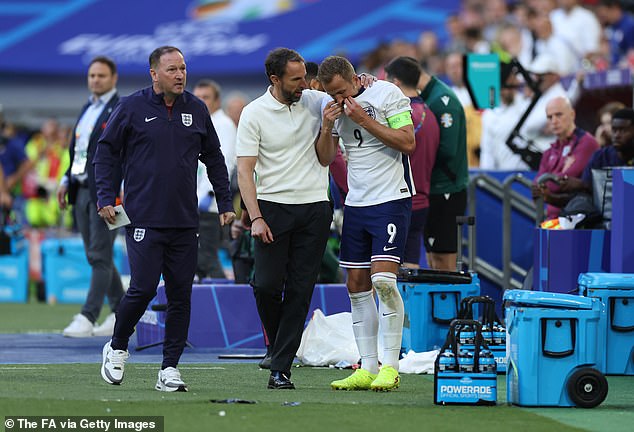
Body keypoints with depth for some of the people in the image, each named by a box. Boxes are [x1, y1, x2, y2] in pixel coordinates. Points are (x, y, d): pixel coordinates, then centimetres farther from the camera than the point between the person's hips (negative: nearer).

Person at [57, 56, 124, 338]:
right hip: (82, 191, 8)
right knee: (97, 256, 11)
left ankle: (87, 318, -11)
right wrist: (66, 181, 15)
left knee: (100, 256, -8)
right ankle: (121, 313, 19)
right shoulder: (87, 109, 19)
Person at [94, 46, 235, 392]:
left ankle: (169, 369, 6)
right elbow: (105, 151, 5)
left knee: (180, 295, 1)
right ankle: (117, 349, 14)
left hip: (185, 221, 4)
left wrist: (224, 203, 17)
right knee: (143, 288, -10)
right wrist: (105, 197, -3)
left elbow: (214, 158, 20)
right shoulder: (132, 108, -1)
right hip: (143, 219, -4)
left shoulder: (196, 110, 10)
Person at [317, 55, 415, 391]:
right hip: (355, 203, 6)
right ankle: (367, 369, 7)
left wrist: (364, 120, -16)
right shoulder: (334, 106, 9)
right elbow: (325, 158, 12)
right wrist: (327, 128, -6)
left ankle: (390, 367, -12)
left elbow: (407, 142, -13)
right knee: (357, 285, 3)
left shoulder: (387, 93, -8)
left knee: (383, 279, -17)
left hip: (390, 199, -6)